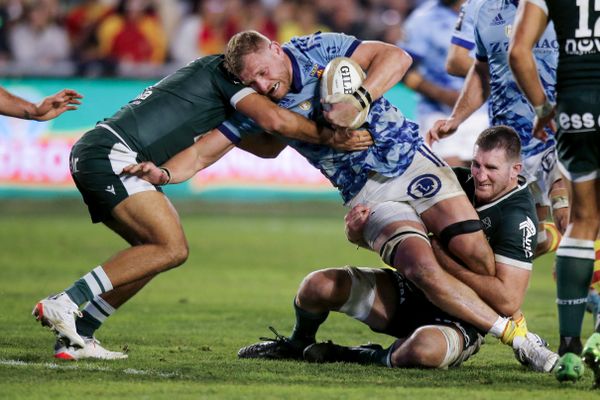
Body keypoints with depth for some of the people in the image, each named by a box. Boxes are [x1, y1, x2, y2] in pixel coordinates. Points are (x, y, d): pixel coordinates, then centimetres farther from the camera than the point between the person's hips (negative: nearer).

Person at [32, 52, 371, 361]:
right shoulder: (224, 70, 0)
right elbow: (274, 120, -15)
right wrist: (328, 136, -5)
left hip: (91, 157, 10)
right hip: (109, 154, -10)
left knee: (154, 251, 12)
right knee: (171, 248, -15)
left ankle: (77, 335, 8)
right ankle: (63, 304, -19)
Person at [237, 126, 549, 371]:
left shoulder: (517, 217, -20)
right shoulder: (458, 180, -1)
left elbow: (509, 301, -28)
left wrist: (446, 260, -27)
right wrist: (358, 228, -19)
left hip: (462, 320, -6)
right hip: (411, 293, 7)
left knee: (424, 347, -43)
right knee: (318, 286, -8)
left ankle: (376, 358, -9)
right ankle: (298, 345, 25)